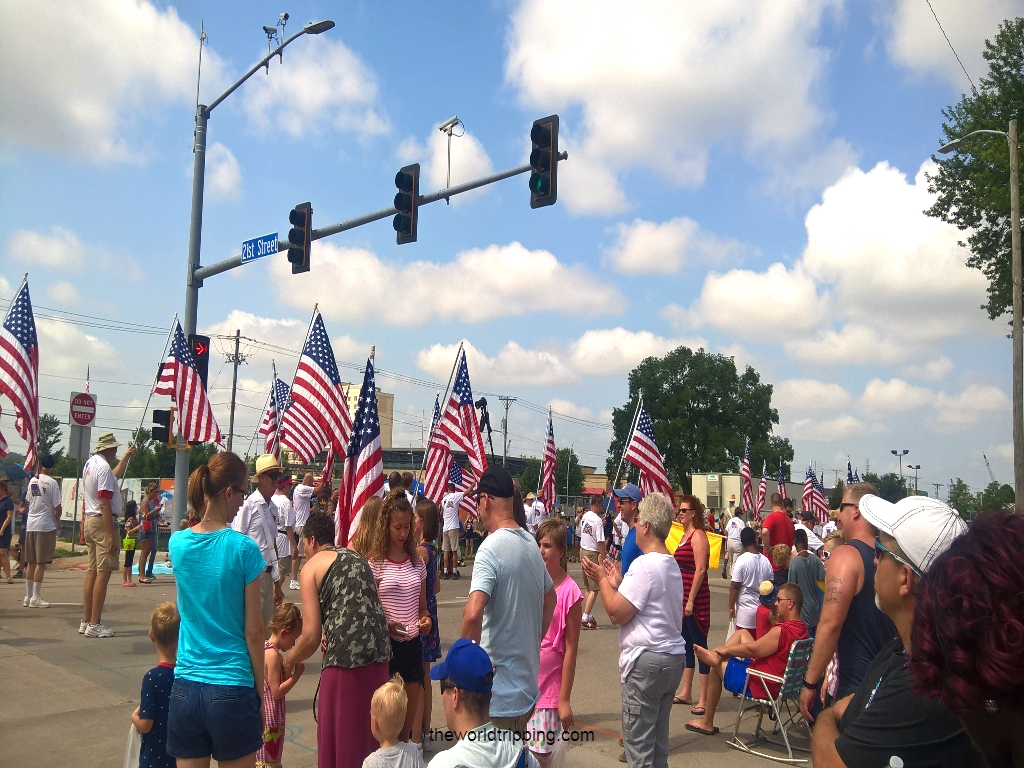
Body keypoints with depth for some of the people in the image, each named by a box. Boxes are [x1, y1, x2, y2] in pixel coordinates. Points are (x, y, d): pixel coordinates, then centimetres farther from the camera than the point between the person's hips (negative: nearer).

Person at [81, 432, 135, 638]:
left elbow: (114, 476, 35)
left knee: (92, 571, 13)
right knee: (103, 573, -7)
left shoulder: (90, 464, 14)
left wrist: (126, 457, 42)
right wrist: (111, 535, -22)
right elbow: (104, 503, -21)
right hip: (103, 522, -10)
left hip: (90, 521, 10)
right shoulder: (103, 468, -16)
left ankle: (86, 621, 18)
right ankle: (95, 625, -6)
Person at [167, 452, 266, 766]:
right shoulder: (243, 548, -13)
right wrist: (261, 691, 2)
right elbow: (253, 631, -8)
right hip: (232, 690, -4)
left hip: (185, 689, 4)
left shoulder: (178, 543, -1)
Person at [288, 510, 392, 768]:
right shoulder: (356, 558, 21)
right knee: (367, 732, 21)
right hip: (380, 654, 6)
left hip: (346, 659, -6)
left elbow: (311, 636, -3)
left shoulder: (311, 567, 2)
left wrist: (288, 661, 14)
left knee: (338, 740, 8)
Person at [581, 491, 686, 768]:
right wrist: (618, 583, 12)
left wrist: (603, 579, -5)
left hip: (646, 661, -10)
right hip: (673, 656, 10)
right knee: (658, 742, 16)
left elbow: (617, 613, -18)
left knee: (638, 745, -2)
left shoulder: (645, 564, -17)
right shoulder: (671, 564, 14)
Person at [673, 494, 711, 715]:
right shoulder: (685, 535, 16)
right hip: (683, 598, 10)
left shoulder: (698, 536, -12)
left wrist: (691, 600, -21)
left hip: (695, 598, -10)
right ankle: (686, 693, 25)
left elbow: (700, 569, -18)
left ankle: (704, 700, 0)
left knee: (699, 646, -5)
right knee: (686, 645, 15)